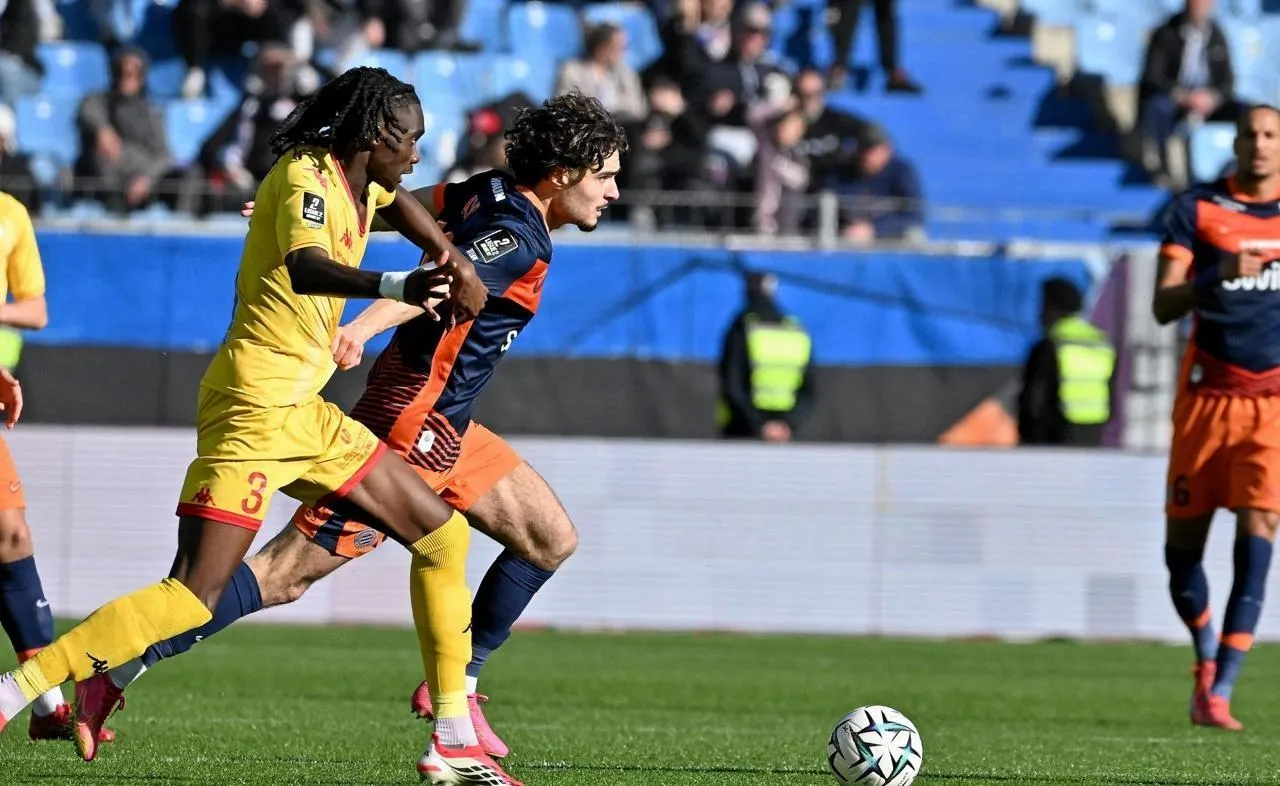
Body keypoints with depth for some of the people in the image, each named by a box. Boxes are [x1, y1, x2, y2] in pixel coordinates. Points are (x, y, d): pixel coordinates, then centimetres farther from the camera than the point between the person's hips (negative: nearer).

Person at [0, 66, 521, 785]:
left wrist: (455, 262, 30)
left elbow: (396, 202, 41)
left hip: (306, 413, 10)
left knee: (443, 534, 11)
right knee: (195, 597, -19)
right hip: (256, 402, -10)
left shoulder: (357, 184, 13)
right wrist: (396, 287, -53)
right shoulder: (305, 176, -14)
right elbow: (303, 265, -37)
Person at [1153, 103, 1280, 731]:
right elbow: (1163, 307, -9)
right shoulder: (1197, 209, 0)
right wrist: (1218, 275, -24)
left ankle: (1218, 694, -15)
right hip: (1208, 392, 0)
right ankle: (1207, 656, 33)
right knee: (1182, 543, 4)